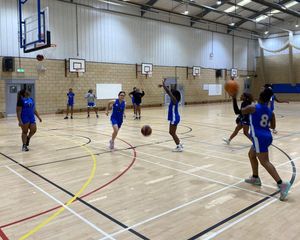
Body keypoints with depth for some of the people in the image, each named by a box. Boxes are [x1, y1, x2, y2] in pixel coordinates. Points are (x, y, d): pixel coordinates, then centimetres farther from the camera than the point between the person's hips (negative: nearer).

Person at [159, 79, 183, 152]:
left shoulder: (174, 100, -17)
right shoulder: (174, 100, 7)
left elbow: (168, 92, -22)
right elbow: (169, 92, 16)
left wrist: (163, 83, -17)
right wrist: (163, 86, 14)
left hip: (174, 118, -10)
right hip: (174, 118, 10)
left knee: (172, 133, -2)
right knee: (171, 132, 17)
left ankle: (179, 147, 3)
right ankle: (179, 144, 25)